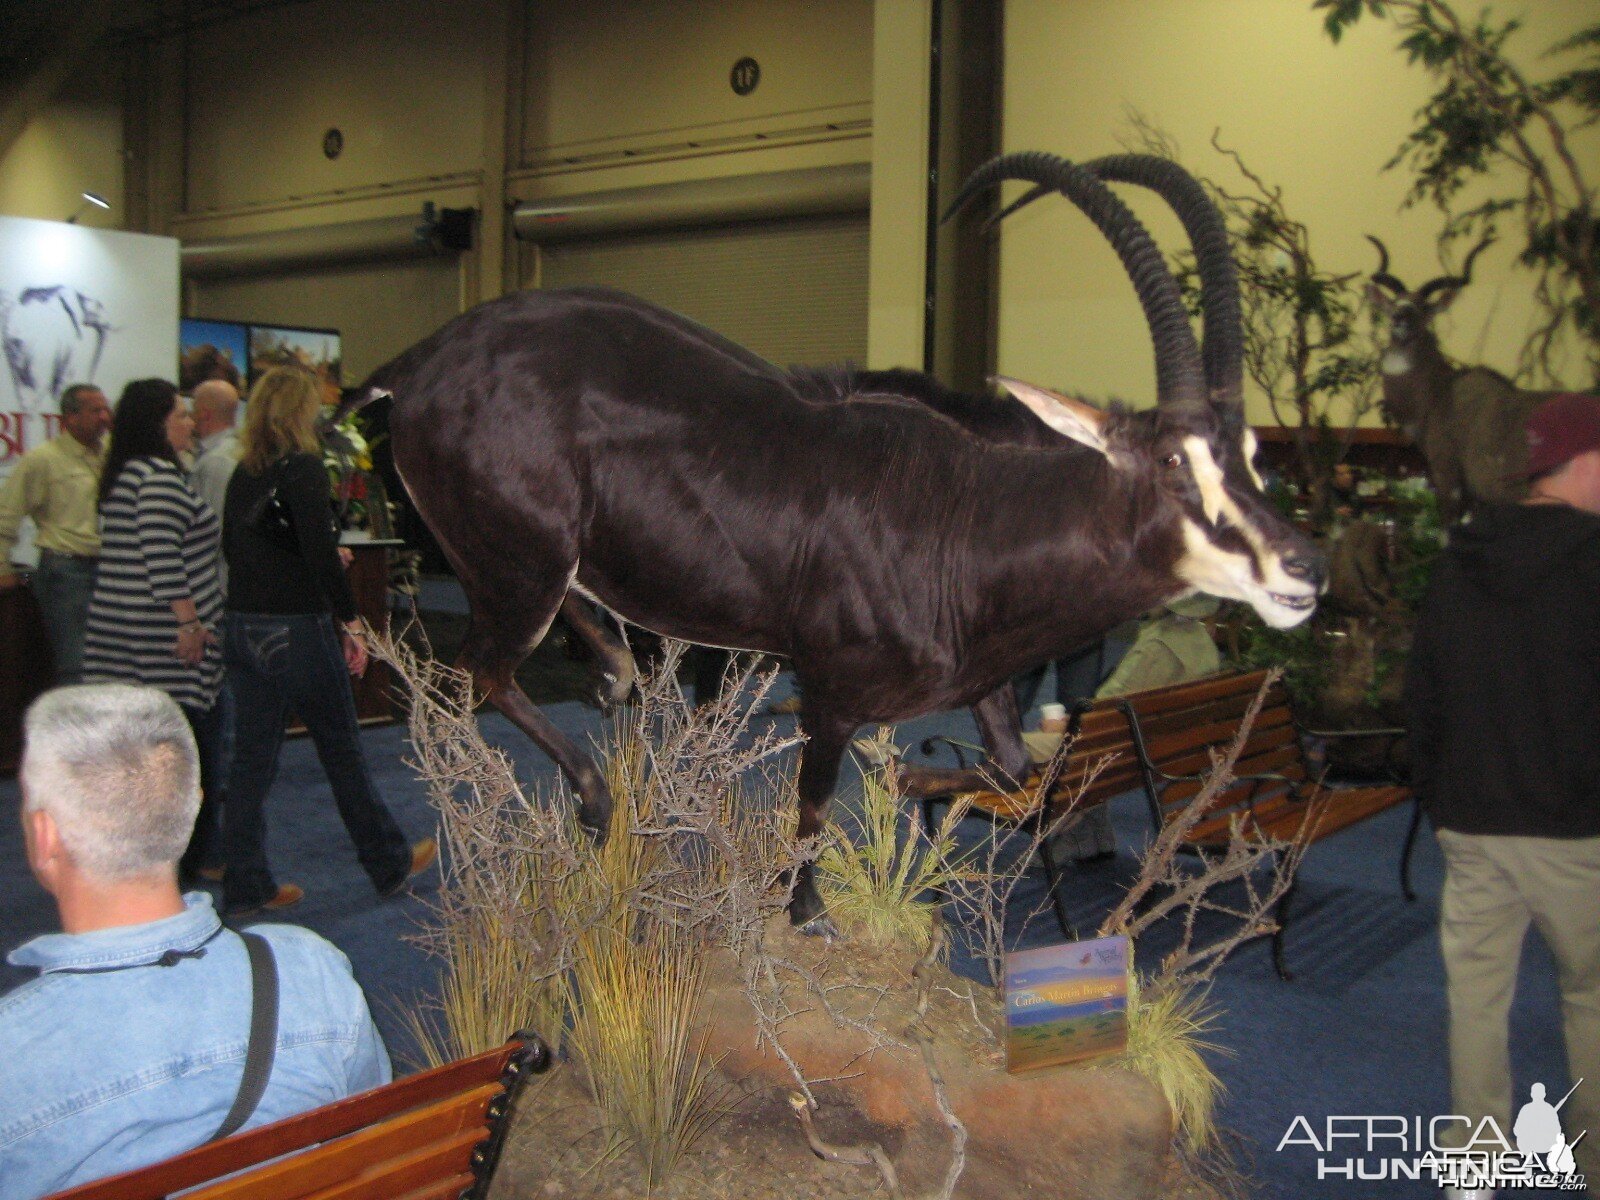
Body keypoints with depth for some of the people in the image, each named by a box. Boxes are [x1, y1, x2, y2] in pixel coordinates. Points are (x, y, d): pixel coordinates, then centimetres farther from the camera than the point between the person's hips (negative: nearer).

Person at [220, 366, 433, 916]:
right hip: (296, 629, -7)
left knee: (252, 755, 10)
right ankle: (390, 863, 21)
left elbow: (231, 545, 16)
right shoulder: (303, 468, -13)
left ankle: (245, 883, 15)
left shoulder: (243, 472, 9)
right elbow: (322, 555, -19)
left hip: (243, 627, 7)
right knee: (342, 749, 6)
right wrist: (350, 622, -12)